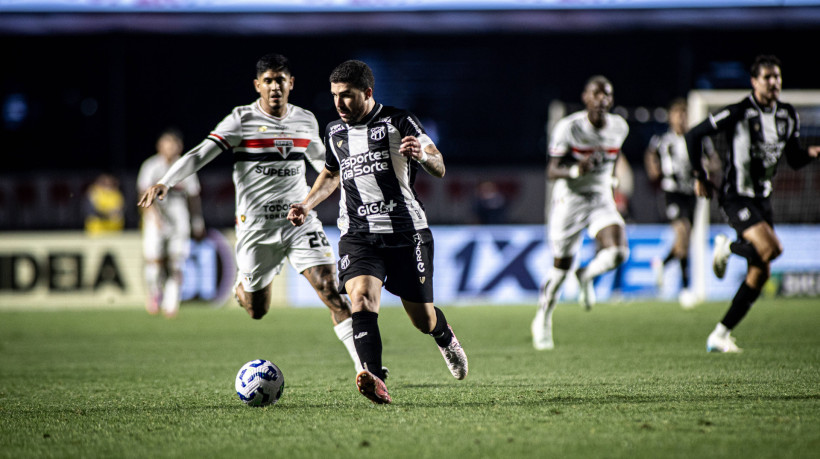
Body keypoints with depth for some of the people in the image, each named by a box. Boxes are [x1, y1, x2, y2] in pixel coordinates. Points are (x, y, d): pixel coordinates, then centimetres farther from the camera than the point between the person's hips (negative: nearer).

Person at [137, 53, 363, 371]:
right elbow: (200, 155, -16)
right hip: (255, 226, -2)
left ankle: (364, 365, -14)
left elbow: (320, 160, 27)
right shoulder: (242, 119, -6)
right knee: (257, 311, 9)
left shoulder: (306, 120, 7)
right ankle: (243, 285, 47)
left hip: (300, 221, 2)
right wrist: (164, 183, -30)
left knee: (329, 289, -16)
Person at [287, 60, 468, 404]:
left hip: (406, 232, -2)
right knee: (361, 297, -26)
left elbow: (439, 170, -7)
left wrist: (422, 155, -30)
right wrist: (306, 205, 16)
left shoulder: (398, 122, -3)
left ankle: (446, 339, 43)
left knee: (423, 318, 5)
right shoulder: (335, 133, 12)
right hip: (358, 235, 2)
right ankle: (375, 381, -40)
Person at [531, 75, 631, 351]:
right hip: (569, 200, -3)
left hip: (601, 199, 3)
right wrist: (576, 170, -35)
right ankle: (543, 320, 28)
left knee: (617, 253, -22)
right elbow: (552, 172, -18)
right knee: (561, 267, 5)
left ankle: (586, 276, 12)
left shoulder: (619, 127, -3)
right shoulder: (568, 128, -16)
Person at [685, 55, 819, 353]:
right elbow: (694, 135, -8)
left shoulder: (788, 116, 6)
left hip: (763, 199, 7)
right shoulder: (738, 113, -14)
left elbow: (794, 160, 13)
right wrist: (700, 176, -6)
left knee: (760, 274, 4)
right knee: (770, 249, -27)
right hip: (736, 197, -7)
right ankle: (726, 247, 6)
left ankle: (720, 335, 13)